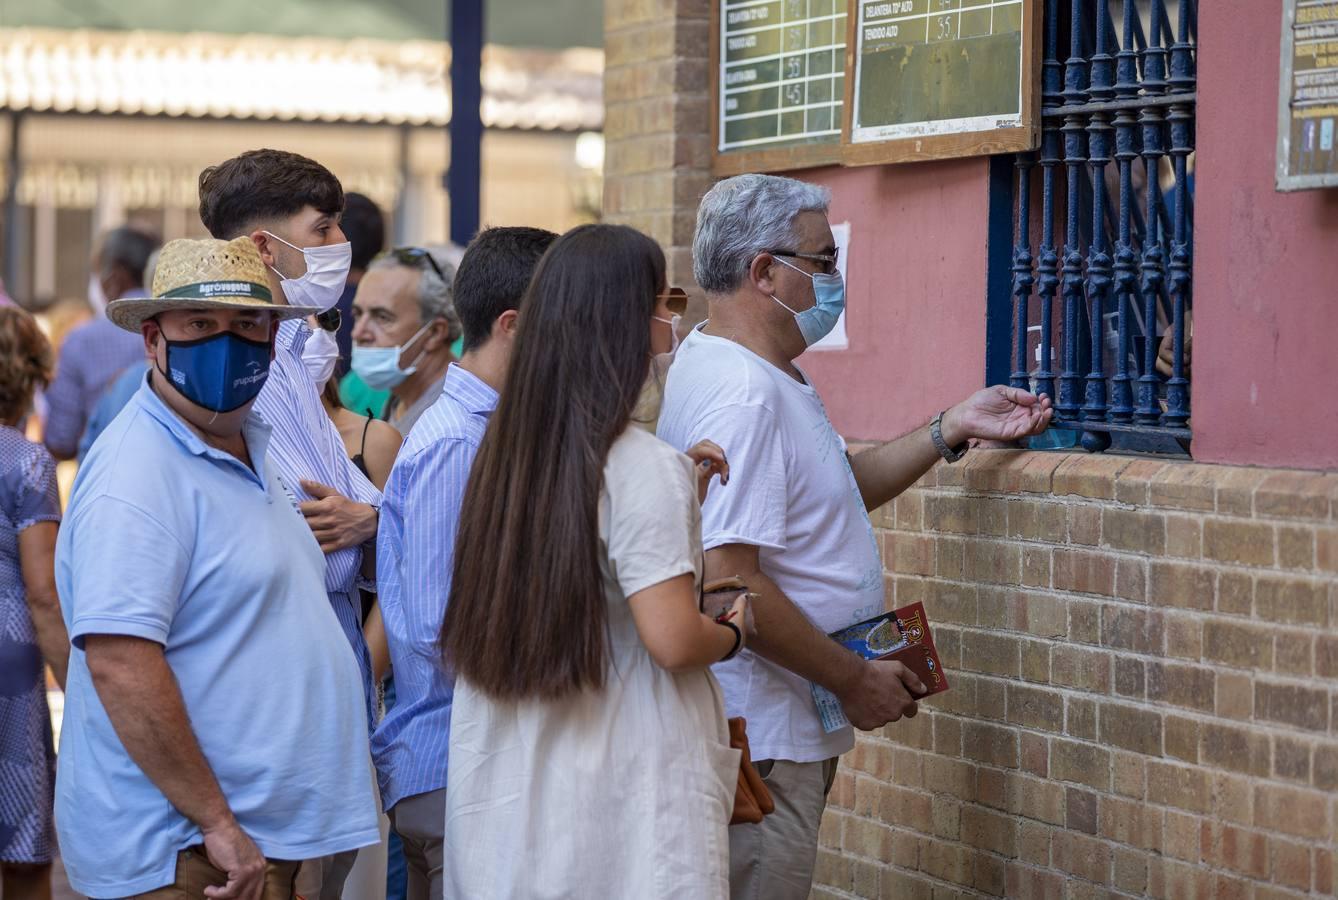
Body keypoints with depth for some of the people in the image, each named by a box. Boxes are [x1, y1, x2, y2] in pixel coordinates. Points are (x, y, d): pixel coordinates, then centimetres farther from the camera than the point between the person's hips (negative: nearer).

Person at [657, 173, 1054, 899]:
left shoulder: (766, 376, 14)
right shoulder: (743, 397, -21)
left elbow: (841, 489, 25)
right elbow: (729, 583, -26)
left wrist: (954, 428, 16)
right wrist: (855, 681, -17)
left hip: (788, 730, 11)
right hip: (762, 744, -11)